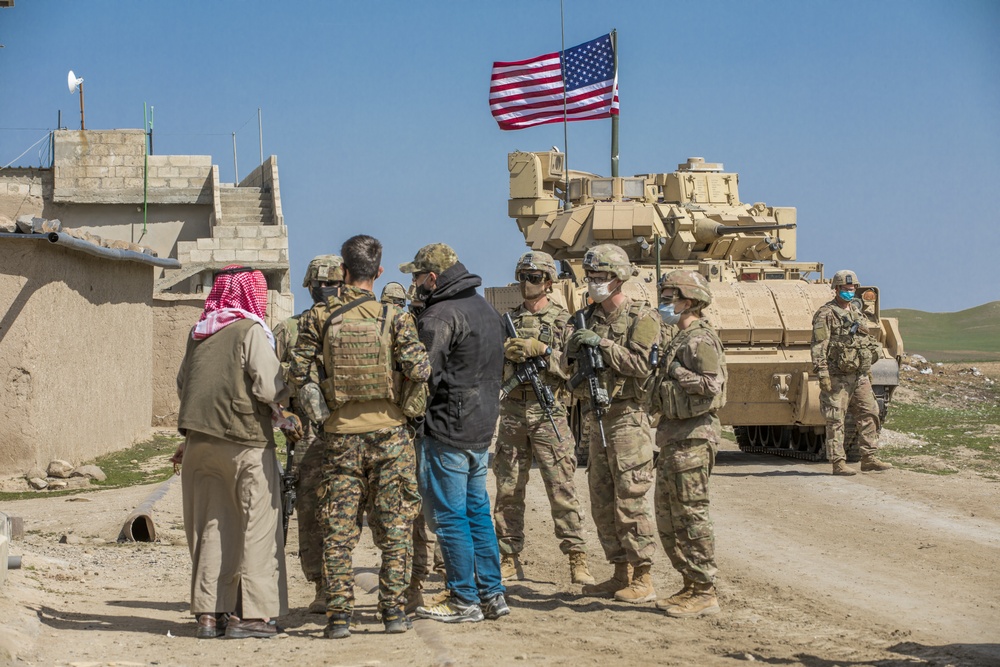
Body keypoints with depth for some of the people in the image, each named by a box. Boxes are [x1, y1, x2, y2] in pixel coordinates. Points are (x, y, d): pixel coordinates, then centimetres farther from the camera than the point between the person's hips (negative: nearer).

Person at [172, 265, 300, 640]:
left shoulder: (198, 333, 11)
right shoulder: (249, 331, -8)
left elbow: (183, 384, 18)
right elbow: (271, 387, -15)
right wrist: (288, 410, 6)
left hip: (200, 441, 6)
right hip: (245, 442, -6)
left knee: (210, 528, 11)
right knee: (257, 526, 1)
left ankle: (208, 613, 13)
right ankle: (250, 613, -2)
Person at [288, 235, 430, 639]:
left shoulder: (318, 318, -2)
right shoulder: (393, 317, -4)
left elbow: (300, 374, -5)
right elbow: (418, 370, -12)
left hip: (340, 435, 1)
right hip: (388, 431, 0)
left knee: (338, 530, 5)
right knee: (393, 527, 8)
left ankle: (338, 615, 3)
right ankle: (393, 610, 7)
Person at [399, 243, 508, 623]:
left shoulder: (440, 316, -16)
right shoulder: (486, 310, 15)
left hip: (447, 431, -9)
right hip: (482, 428, 9)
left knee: (448, 516, -2)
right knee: (477, 511, 14)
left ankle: (464, 601, 1)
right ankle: (492, 594, 16)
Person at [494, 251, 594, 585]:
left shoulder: (563, 320, 3)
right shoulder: (508, 320, 15)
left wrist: (542, 350, -17)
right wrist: (507, 351, -8)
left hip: (548, 412, -4)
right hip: (512, 411, 4)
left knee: (561, 488, -8)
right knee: (508, 489, 7)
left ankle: (577, 558, -7)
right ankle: (508, 557, 15)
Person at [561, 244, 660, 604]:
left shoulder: (642, 317, -7)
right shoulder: (589, 318, 14)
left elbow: (642, 365, -18)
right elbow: (567, 366, 16)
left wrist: (602, 344, -19)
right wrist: (574, 350, -6)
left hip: (628, 418, -8)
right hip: (598, 420, 8)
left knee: (630, 500, -9)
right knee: (602, 503, 10)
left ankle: (642, 580, -5)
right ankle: (621, 574, 18)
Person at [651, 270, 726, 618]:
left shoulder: (700, 340, -13)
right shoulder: (680, 339, 17)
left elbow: (711, 384, -22)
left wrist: (674, 372, -15)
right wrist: (665, 372, 9)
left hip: (693, 436, -11)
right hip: (674, 434, 11)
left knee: (691, 515, -8)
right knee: (667, 518, 13)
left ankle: (704, 593, -4)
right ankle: (691, 586, 20)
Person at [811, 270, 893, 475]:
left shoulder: (858, 312, 17)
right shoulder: (826, 314, -7)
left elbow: (867, 339, 30)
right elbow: (819, 346, -14)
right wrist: (822, 373, -21)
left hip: (860, 375, 7)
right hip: (837, 377, -7)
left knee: (869, 414, 6)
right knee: (836, 420, -4)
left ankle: (869, 458, 12)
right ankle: (838, 462, -2)